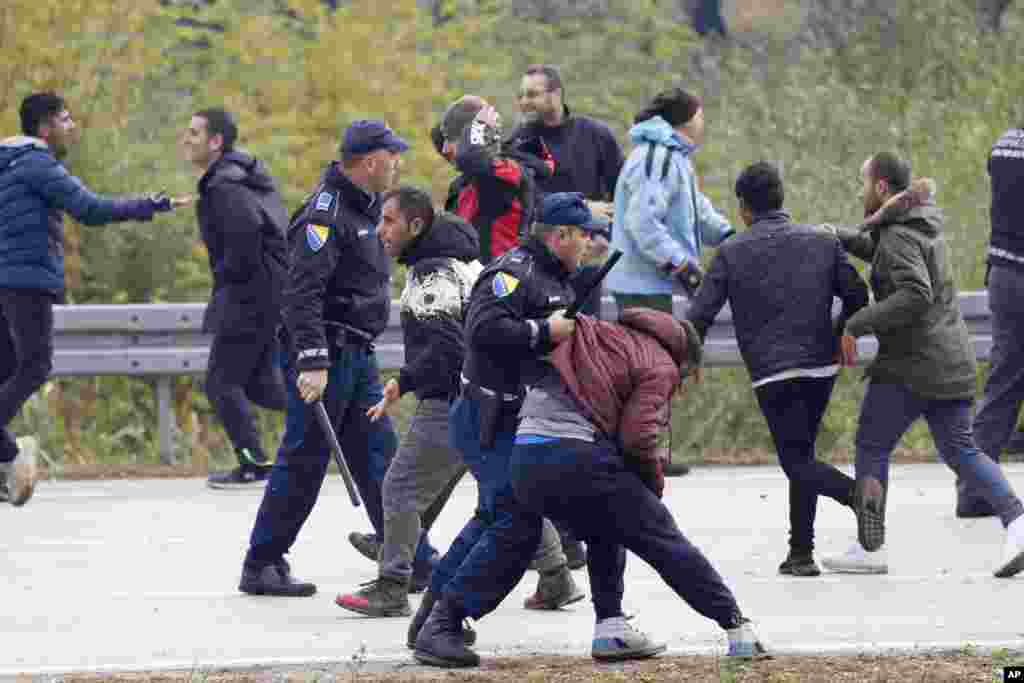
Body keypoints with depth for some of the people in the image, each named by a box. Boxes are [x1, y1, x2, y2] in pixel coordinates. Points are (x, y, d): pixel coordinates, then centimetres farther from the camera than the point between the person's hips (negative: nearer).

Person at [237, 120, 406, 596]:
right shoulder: (326, 213, -18)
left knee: (379, 457, 10)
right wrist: (311, 362, -29)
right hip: (323, 355, -10)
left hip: (356, 357, 10)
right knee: (302, 463, -5)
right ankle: (261, 567, 2)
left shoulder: (363, 210, 14)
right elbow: (302, 292, -24)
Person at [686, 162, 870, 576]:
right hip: (821, 367, 4)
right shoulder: (822, 243, 7)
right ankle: (801, 553, 14)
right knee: (802, 454, 16)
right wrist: (842, 336, 24)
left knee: (796, 461, -4)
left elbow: (701, 314, -3)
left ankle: (860, 494, -33)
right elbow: (857, 295, 8)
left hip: (772, 374, -4)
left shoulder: (732, 253, 0)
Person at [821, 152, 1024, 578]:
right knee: (960, 450, 8)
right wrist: (838, 237, 16)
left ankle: (869, 549, 4)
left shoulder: (900, 236, -15)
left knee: (871, 448, 4)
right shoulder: (923, 224, 14)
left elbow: (915, 294, -29)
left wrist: (857, 324, -26)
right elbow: (878, 250, 33)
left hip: (910, 367, -9)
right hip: (952, 363, 9)